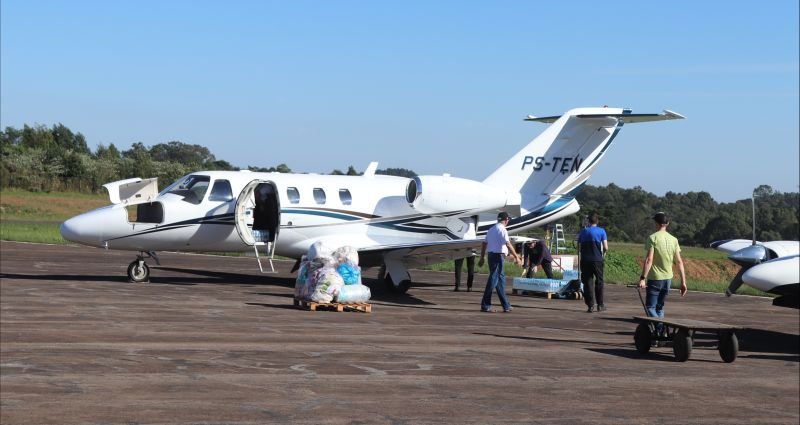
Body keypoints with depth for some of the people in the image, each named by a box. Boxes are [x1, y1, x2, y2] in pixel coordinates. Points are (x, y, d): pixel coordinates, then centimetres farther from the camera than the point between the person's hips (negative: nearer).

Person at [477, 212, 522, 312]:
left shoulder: (491, 229, 16)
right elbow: (508, 244, -19)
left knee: (501, 279, 13)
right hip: (498, 256, -9)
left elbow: (484, 244, 19)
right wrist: (516, 257, -16)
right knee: (493, 280, -8)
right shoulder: (502, 229, -11)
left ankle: (506, 305, 17)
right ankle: (485, 305, -8)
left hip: (491, 255, 9)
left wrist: (482, 258, 23)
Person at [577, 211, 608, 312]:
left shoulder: (583, 231, 8)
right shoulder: (601, 231, -1)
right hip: (597, 259, -2)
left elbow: (579, 247, 8)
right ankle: (600, 304, 13)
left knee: (587, 282, 4)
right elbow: (605, 248, -6)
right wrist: (604, 253, 14)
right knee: (599, 282, 10)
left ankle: (590, 305, 0)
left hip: (585, 260, 2)